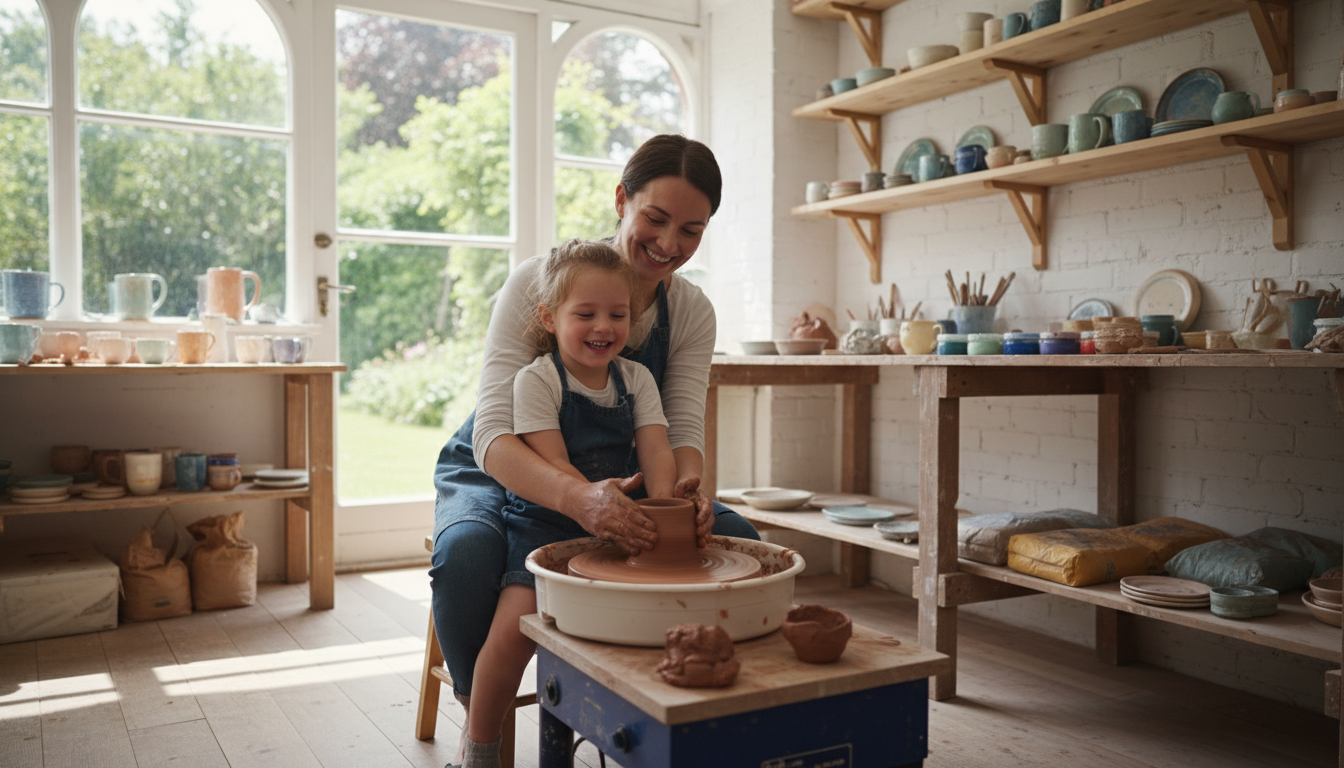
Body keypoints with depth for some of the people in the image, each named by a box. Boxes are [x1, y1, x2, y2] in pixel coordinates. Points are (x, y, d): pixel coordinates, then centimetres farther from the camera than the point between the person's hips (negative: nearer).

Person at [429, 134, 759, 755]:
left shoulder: (692, 312, -9)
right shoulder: (538, 283, -24)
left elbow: (684, 430, -15)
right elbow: (492, 435, -32)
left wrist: (689, 489, -41)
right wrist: (577, 498, -52)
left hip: (610, 482, 4)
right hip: (499, 474, -3)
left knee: (739, 540, -17)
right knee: (465, 559, -37)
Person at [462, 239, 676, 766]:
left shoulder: (635, 379, 8)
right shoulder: (536, 380, -6)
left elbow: (657, 449, -4)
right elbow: (552, 463, -15)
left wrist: (660, 499, -25)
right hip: (544, 524, -4)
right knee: (513, 628, -23)